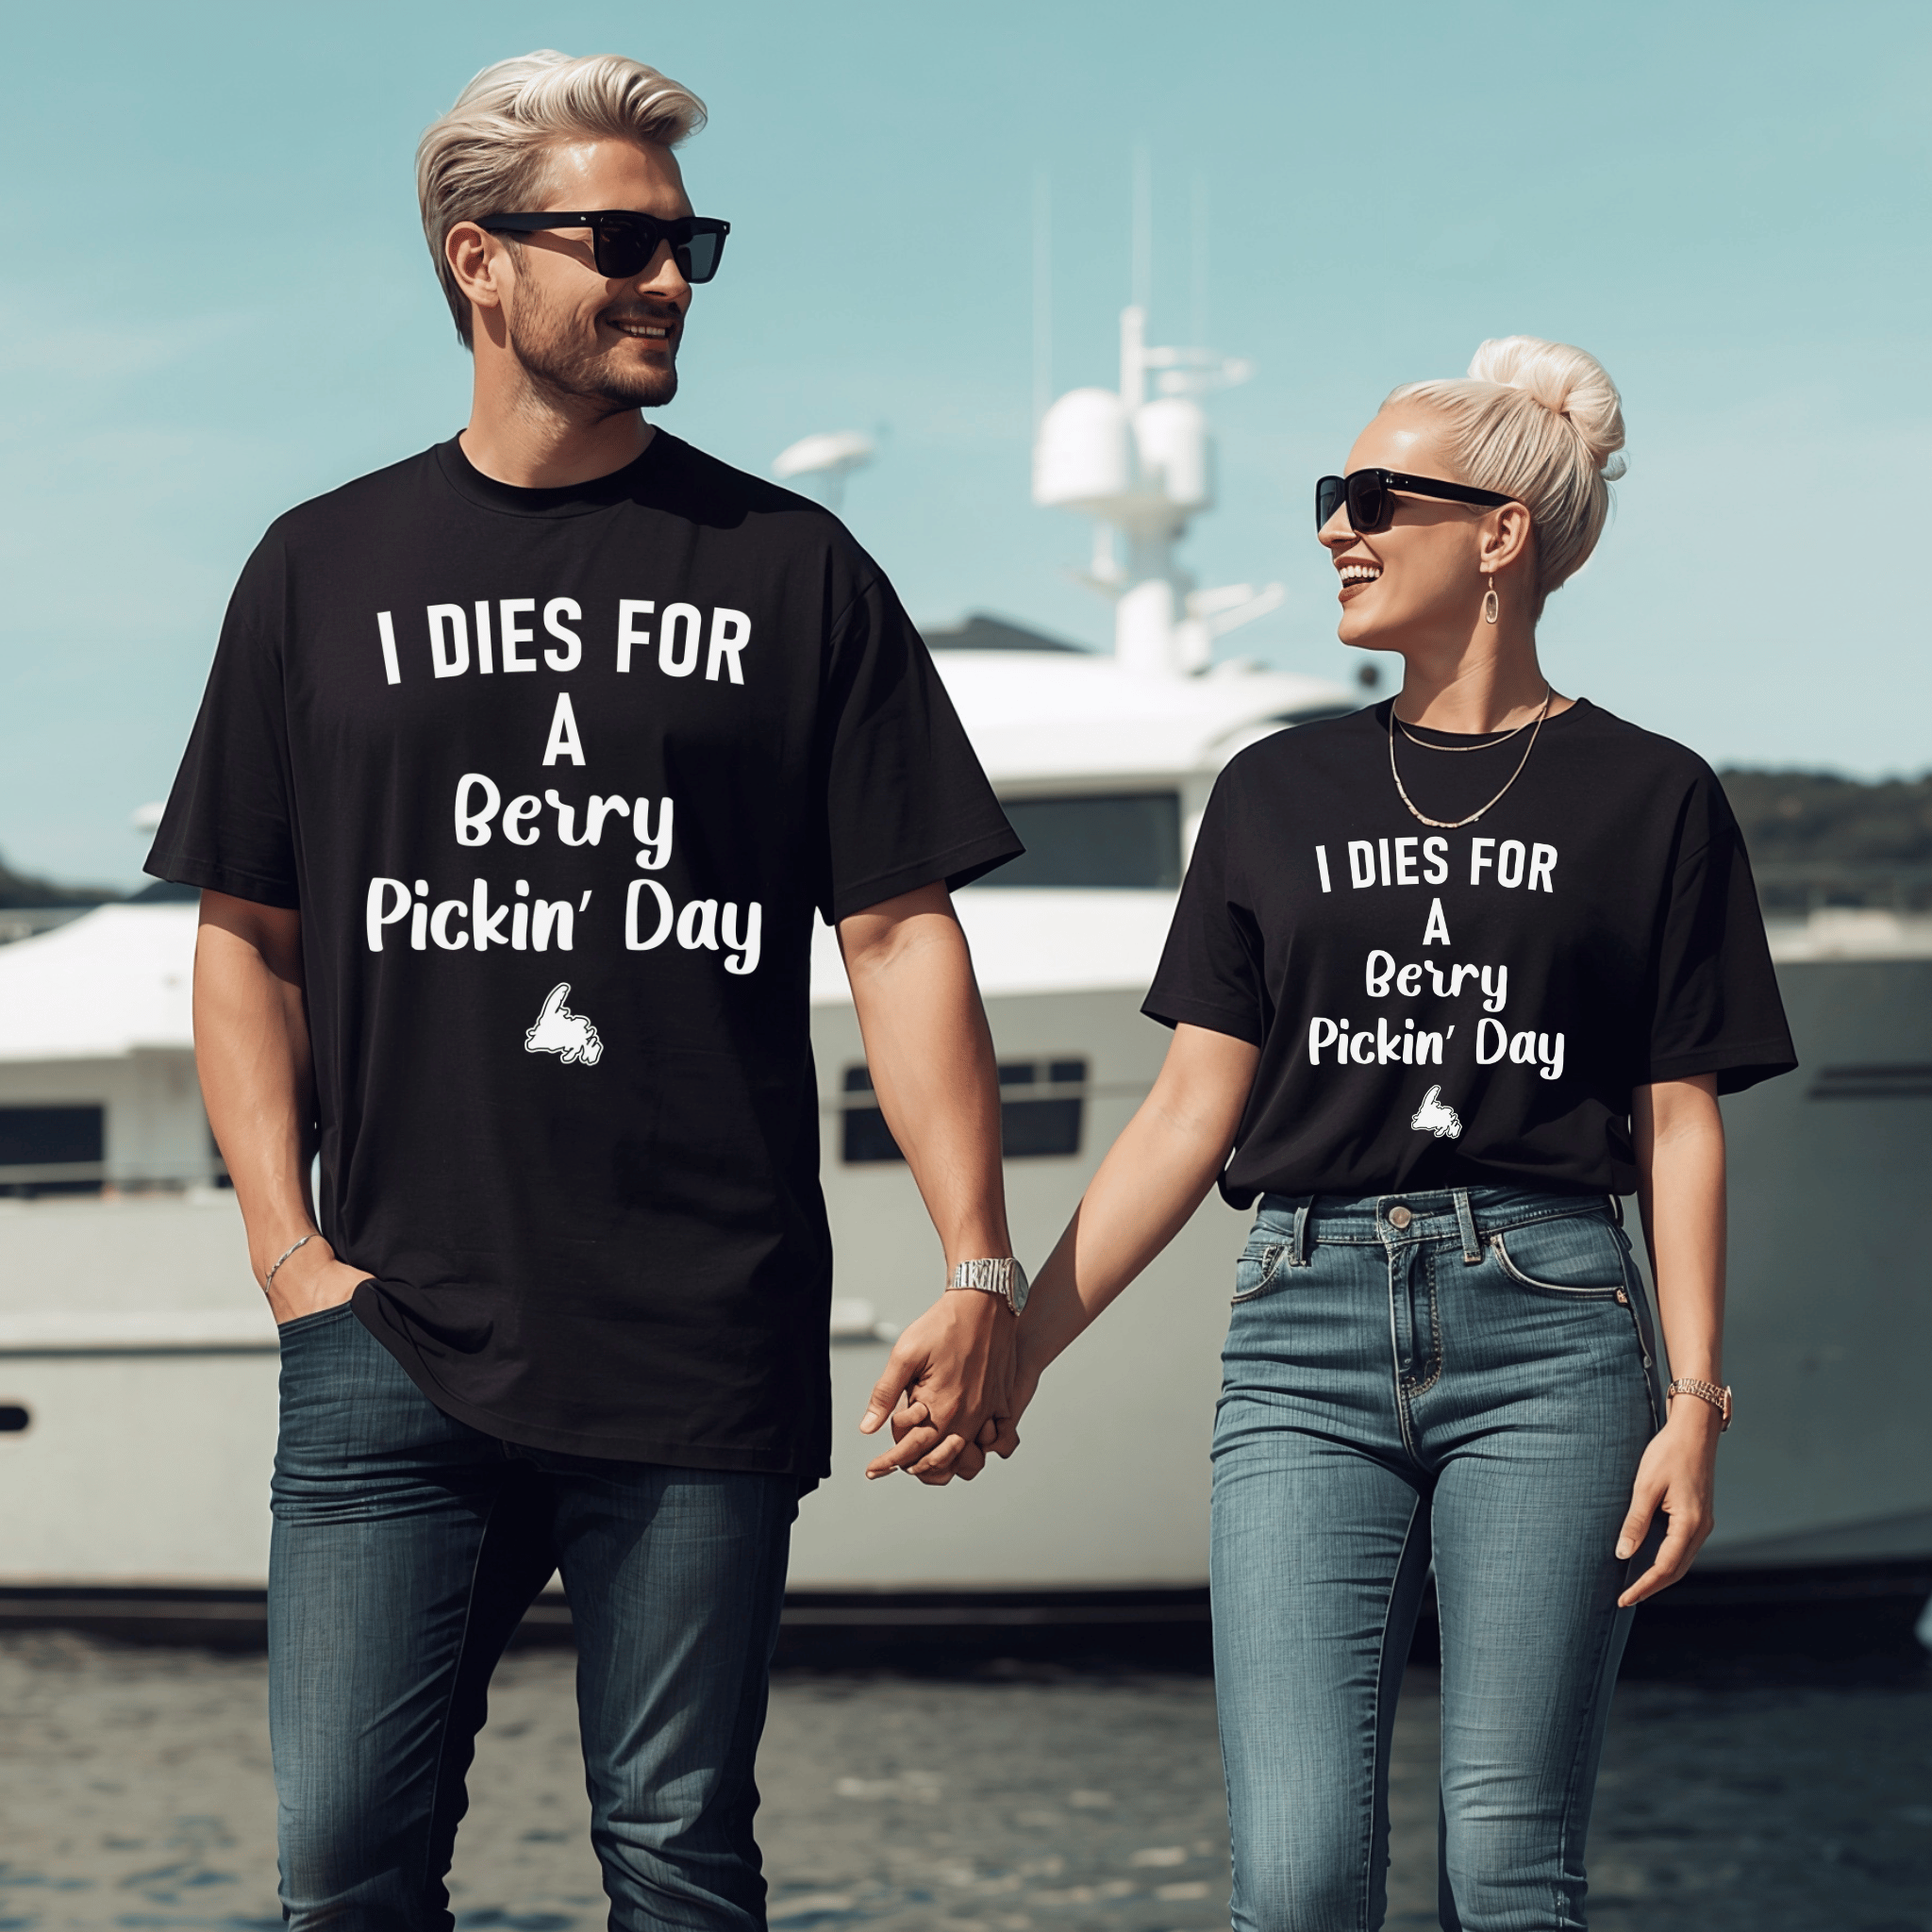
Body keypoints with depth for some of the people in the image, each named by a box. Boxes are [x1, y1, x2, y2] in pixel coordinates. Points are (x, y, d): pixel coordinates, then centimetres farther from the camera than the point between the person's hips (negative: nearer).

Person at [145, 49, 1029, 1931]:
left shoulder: (790, 570, 7)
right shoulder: (326, 571, 10)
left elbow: (900, 936, 5)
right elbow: (246, 936, 13)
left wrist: (979, 1265, -3)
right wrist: (289, 1247, 2)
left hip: (706, 1355, -1)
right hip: (399, 1344, 1)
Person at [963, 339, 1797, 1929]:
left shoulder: (1649, 798, 6)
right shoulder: (1280, 795, 13)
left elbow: (1681, 1126, 5)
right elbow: (1195, 1108, 11)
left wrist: (1696, 1400, -4)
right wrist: (1019, 1337, 4)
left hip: (1549, 1332, -2)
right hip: (1310, 1324, 2)